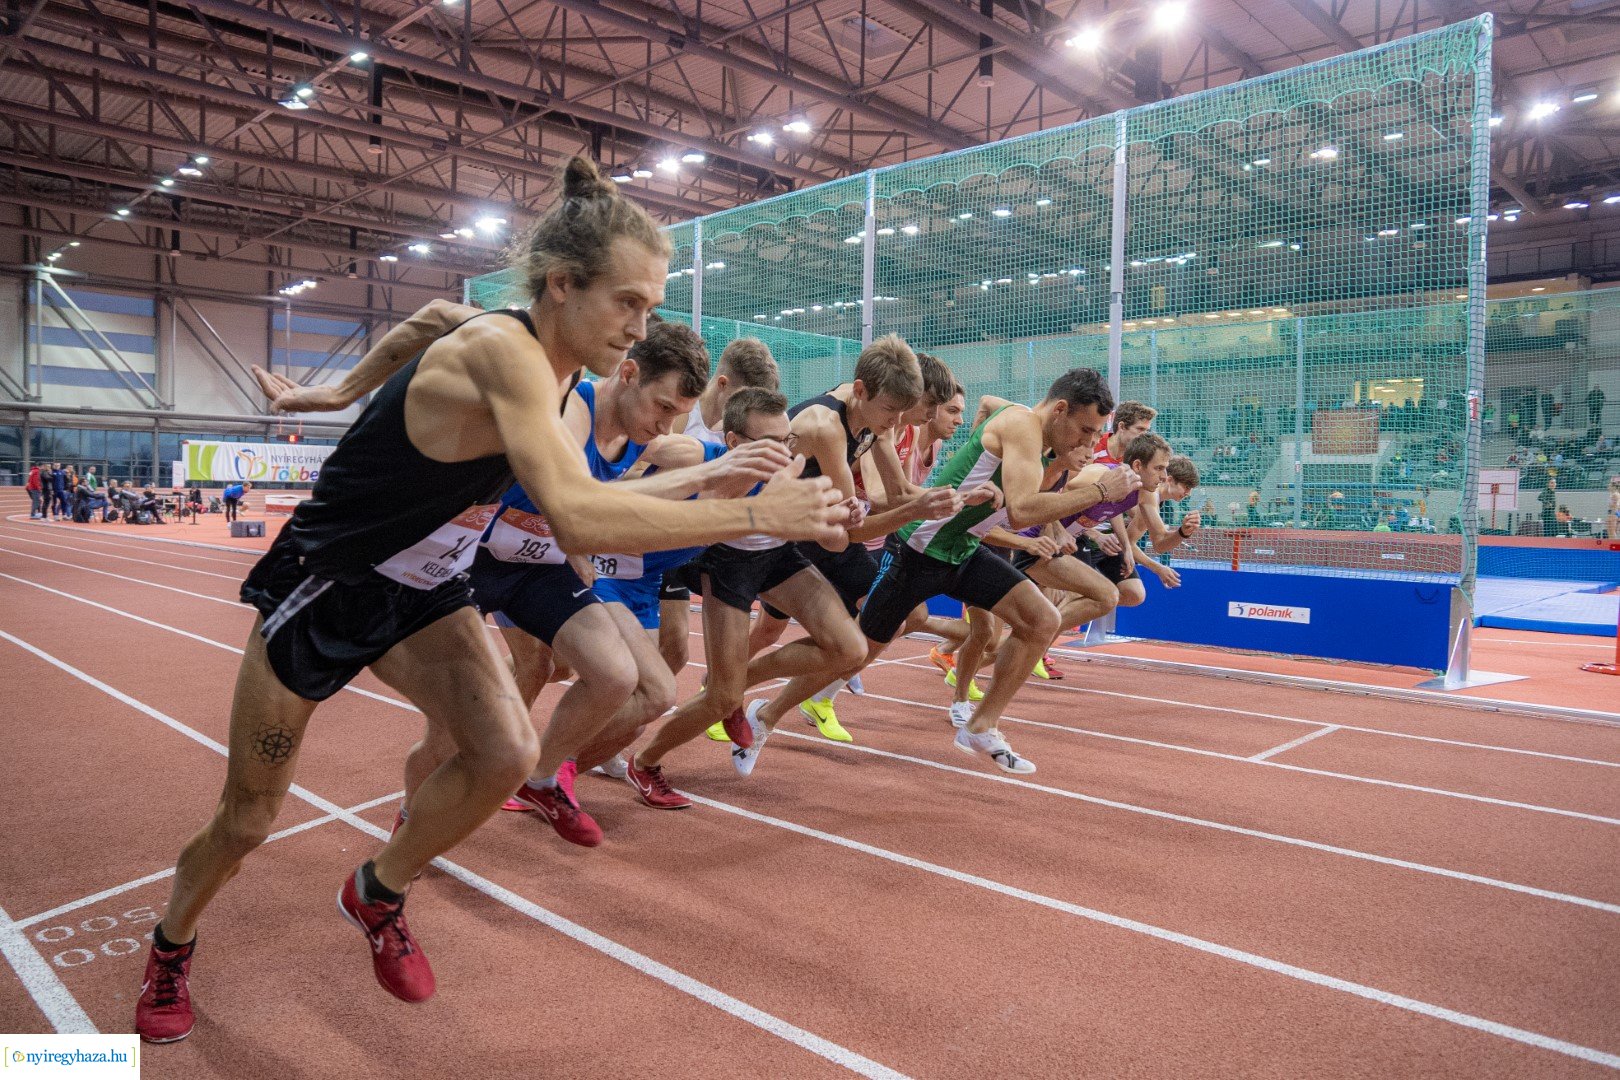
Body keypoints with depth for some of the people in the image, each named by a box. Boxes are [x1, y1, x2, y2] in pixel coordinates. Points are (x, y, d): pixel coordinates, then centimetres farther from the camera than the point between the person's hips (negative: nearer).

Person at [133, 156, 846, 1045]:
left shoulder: (549, 367, -7)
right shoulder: (500, 349, -33)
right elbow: (574, 515, -45)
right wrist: (754, 514, -43)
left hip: (419, 591, 6)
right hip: (323, 588, -6)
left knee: (507, 752, -16)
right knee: (247, 820, 11)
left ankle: (378, 894, 14)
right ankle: (170, 948, 44)